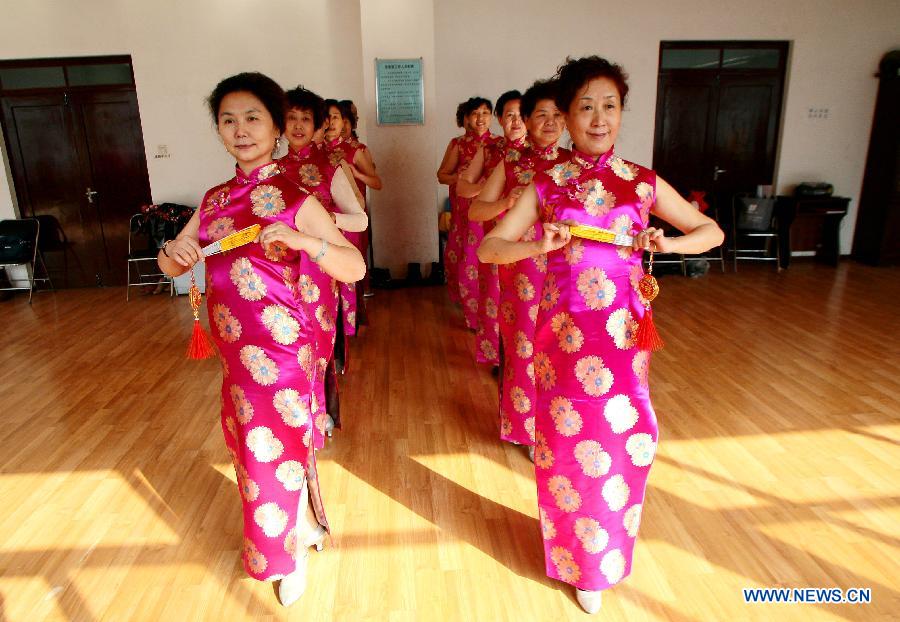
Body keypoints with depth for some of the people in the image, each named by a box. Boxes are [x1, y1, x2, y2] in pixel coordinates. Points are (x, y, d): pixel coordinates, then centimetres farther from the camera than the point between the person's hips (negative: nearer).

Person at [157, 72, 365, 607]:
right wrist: (173, 252, -13)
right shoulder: (215, 199, 7)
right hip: (235, 349, 7)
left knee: (278, 447, 7)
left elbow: (355, 268, -18)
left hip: (282, 349, -6)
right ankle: (301, 525, 45)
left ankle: (294, 549, 33)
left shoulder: (296, 199, -11)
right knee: (249, 438, 19)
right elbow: (173, 264, 10)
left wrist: (299, 239, -33)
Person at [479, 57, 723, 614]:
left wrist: (666, 243, -9)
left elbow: (712, 232, 11)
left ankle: (604, 555, 38)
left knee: (624, 442, 8)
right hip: (564, 333, -1)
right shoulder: (546, 185, 0)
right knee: (570, 445, 9)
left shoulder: (644, 183, 3)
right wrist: (539, 246, -19)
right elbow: (488, 248, -1)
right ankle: (580, 563, 35)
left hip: (623, 333, 1)